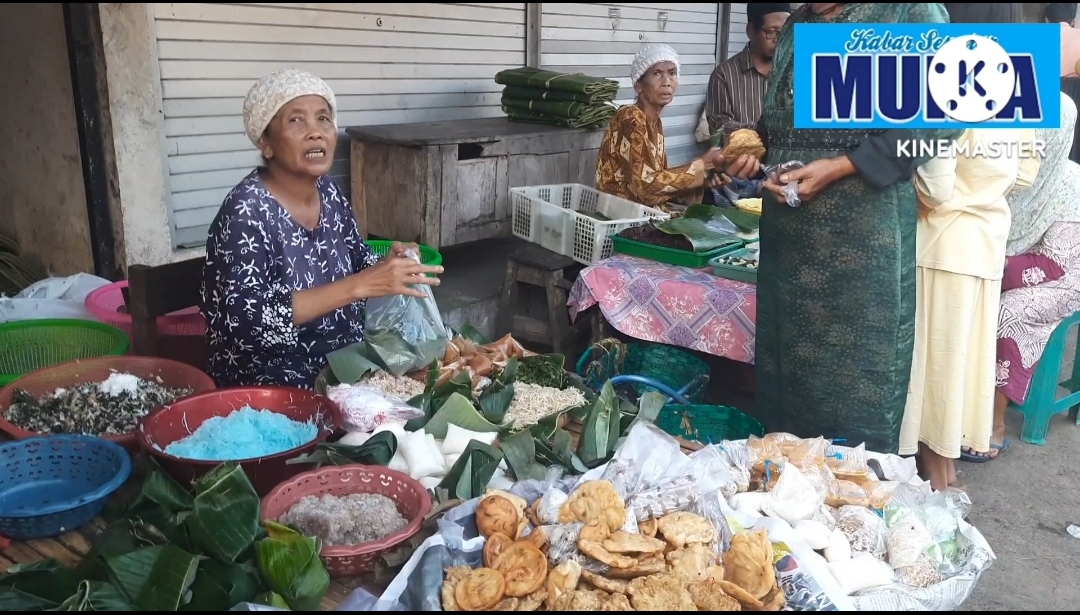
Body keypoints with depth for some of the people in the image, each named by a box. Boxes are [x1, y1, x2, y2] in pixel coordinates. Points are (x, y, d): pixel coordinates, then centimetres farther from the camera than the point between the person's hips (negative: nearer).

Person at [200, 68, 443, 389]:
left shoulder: (328, 191, 2)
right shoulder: (247, 210, -18)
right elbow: (245, 318, -27)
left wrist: (388, 265, -8)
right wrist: (360, 285, -31)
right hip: (275, 385, -7)